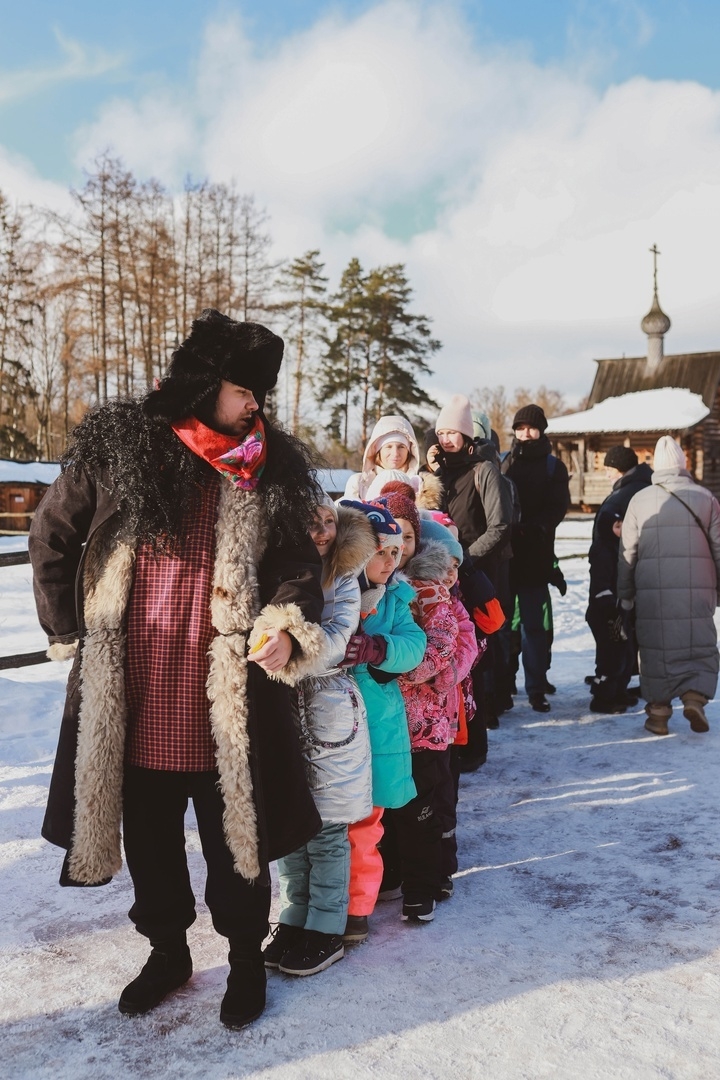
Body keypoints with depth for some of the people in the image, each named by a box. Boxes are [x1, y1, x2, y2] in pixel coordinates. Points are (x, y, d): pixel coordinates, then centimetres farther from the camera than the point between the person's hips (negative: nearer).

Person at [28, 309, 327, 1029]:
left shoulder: (269, 465, 0)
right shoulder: (116, 445, -3)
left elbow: (297, 562, 3)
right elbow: (53, 536, 7)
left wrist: (287, 623, -17)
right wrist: (68, 632, 6)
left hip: (228, 691, 0)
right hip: (133, 691, 1)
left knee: (235, 830, 12)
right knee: (148, 833, 17)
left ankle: (245, 956, 36)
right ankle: (167, 949, 41)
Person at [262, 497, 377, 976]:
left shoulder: (344, 581, -5)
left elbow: (335, 641, -18)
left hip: (329, 713, -3)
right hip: (281, 709, 3)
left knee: (326, 827, 4)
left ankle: (327, 930, 17)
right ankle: (296, 919, 28)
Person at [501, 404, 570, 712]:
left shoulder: (553, 467, 10)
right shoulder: (503, 462, 13)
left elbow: (557, 508, -3)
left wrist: (531, 528, -19)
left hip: (535, 556, -1)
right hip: (503, 553, 1)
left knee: (535, 623, -1)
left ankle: (536, 687, 5)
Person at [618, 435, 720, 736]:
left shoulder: (639, 500, 4)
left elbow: (627, 553, 6)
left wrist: (625, 594, 14)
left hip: (652, 592, 0)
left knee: (656, 648, 8)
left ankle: (658, 712, 10)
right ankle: (695, 696, -8)